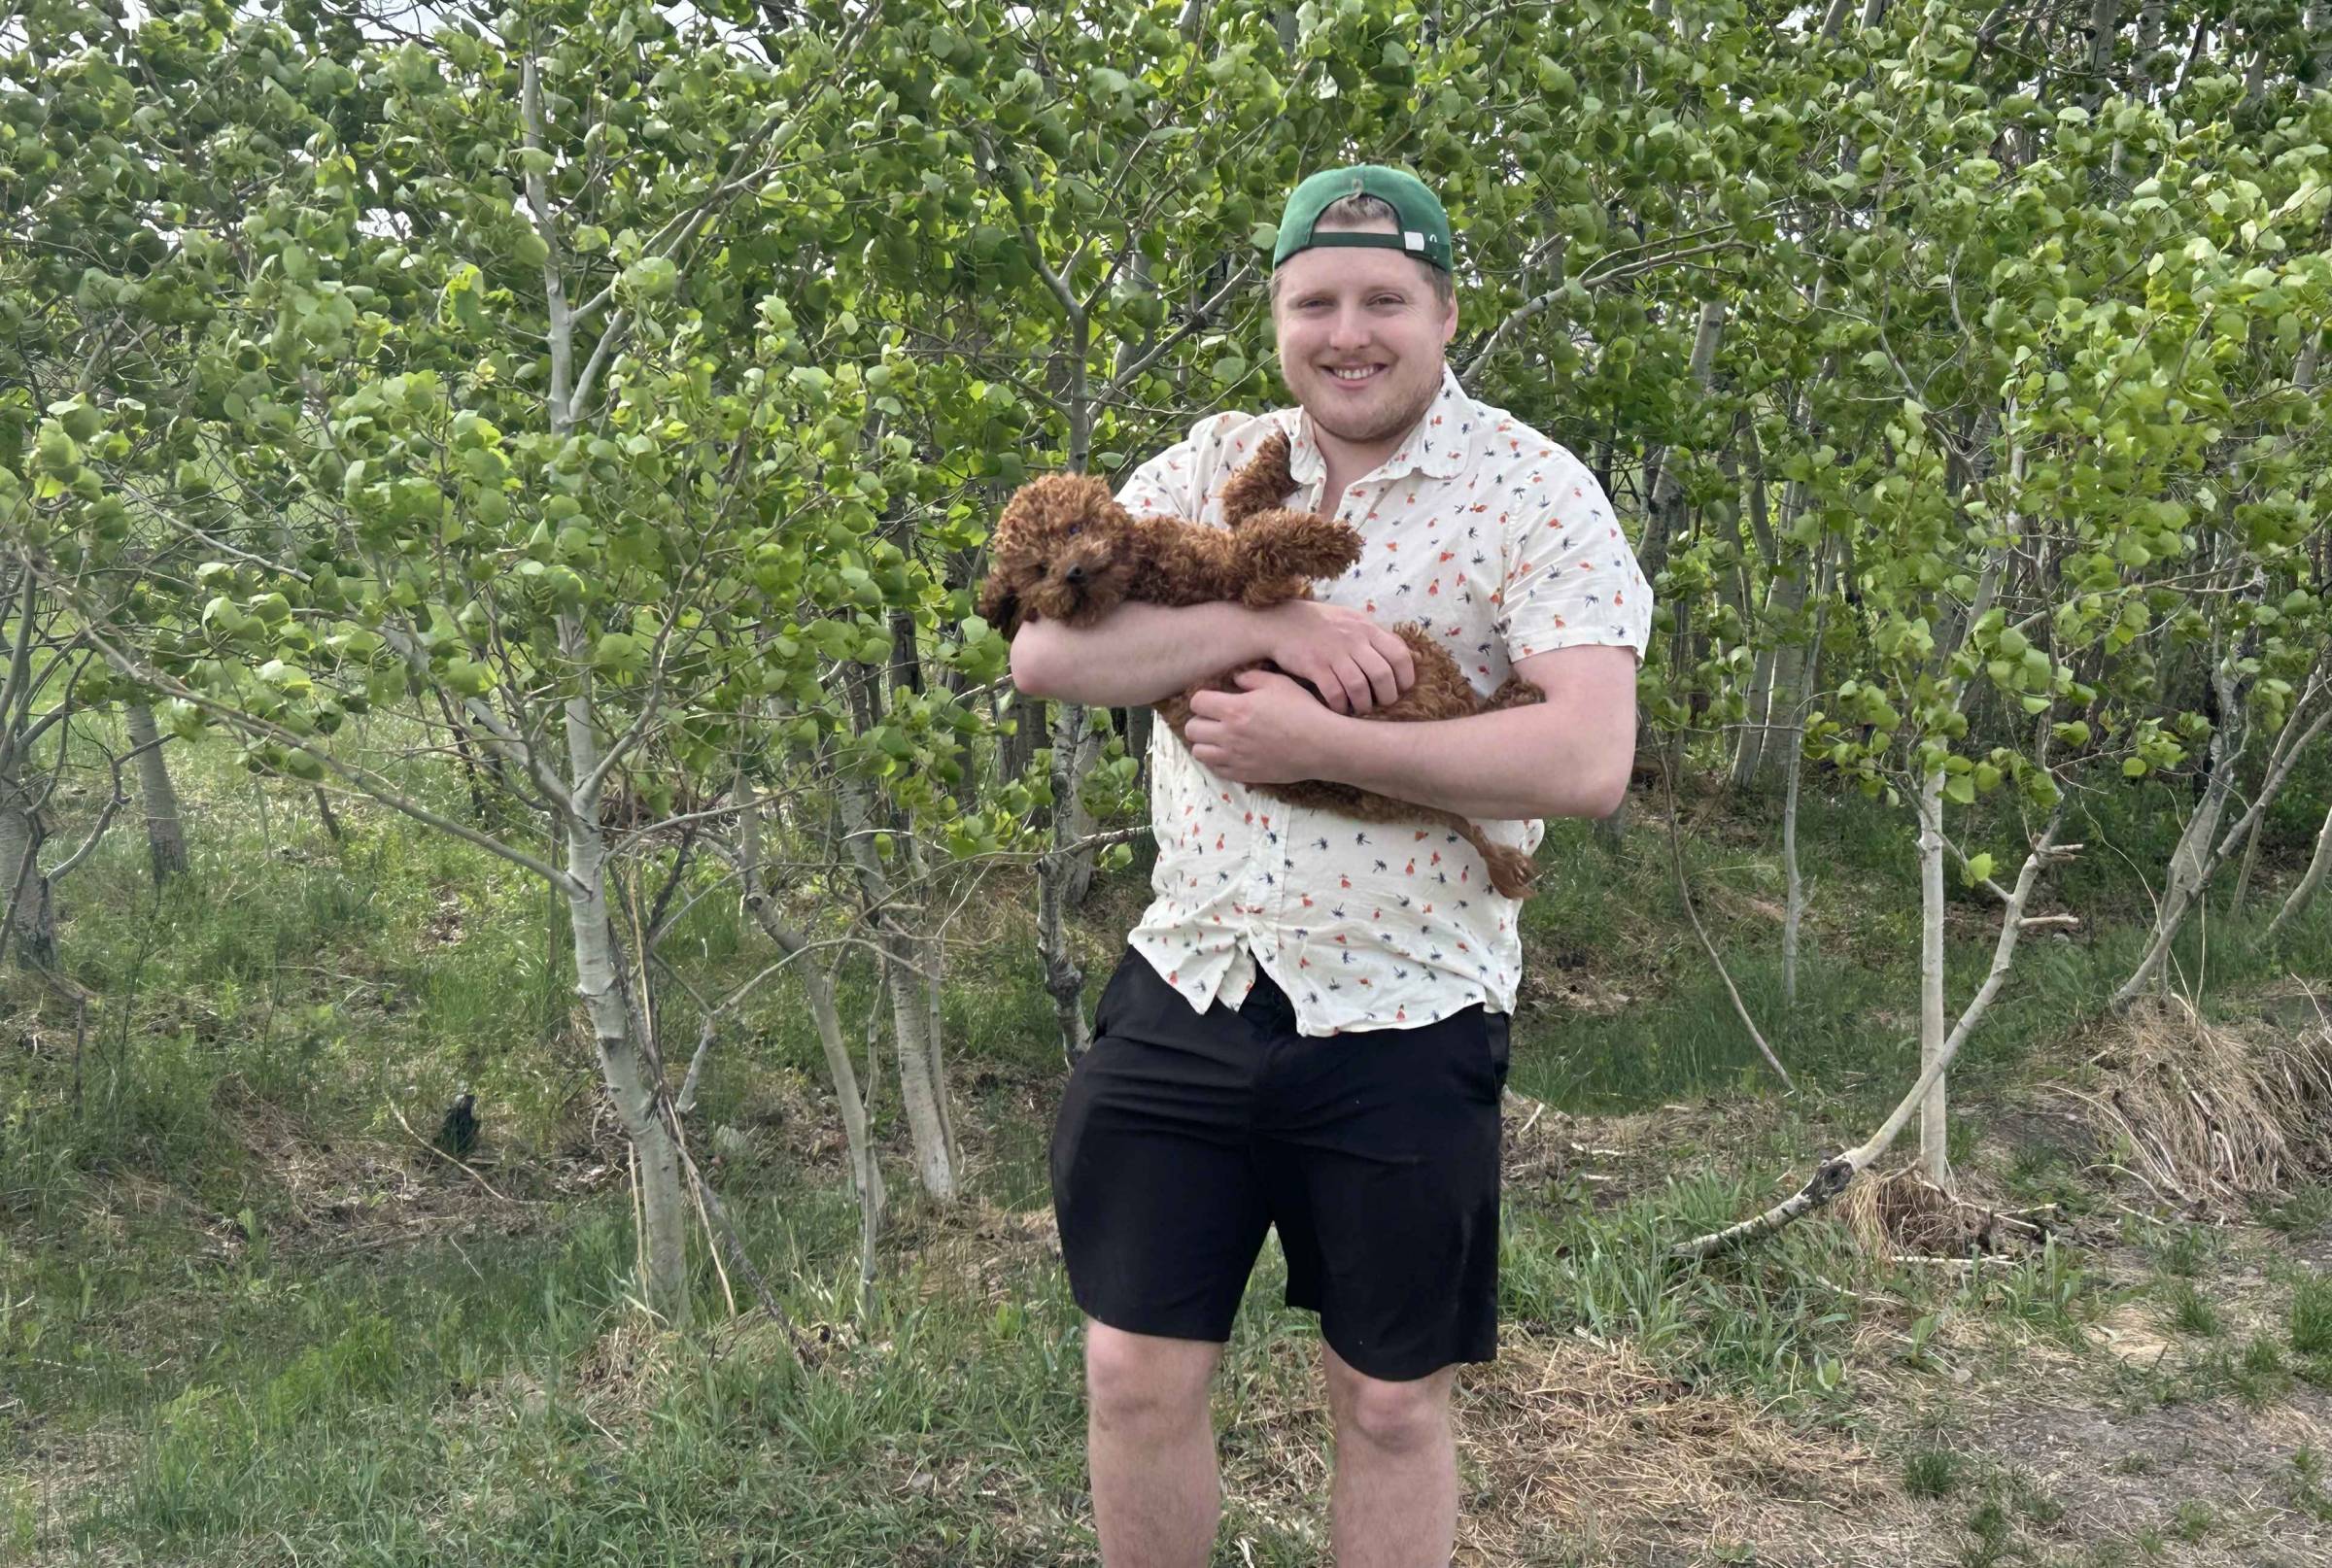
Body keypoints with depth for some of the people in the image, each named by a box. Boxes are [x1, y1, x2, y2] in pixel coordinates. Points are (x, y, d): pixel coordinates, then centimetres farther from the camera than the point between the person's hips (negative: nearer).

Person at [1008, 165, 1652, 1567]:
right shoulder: (1213, 466, 5)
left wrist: (1319, 745, -22)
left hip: (1402, 1027, -3)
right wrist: (1265, 624, -19)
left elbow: (1588, 761, -20)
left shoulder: (1535, 493, -8)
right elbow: (1046, 652, -6)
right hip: (1188, 994, 4)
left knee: (1391, 1404, 13)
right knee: (1136, 1379, 11)